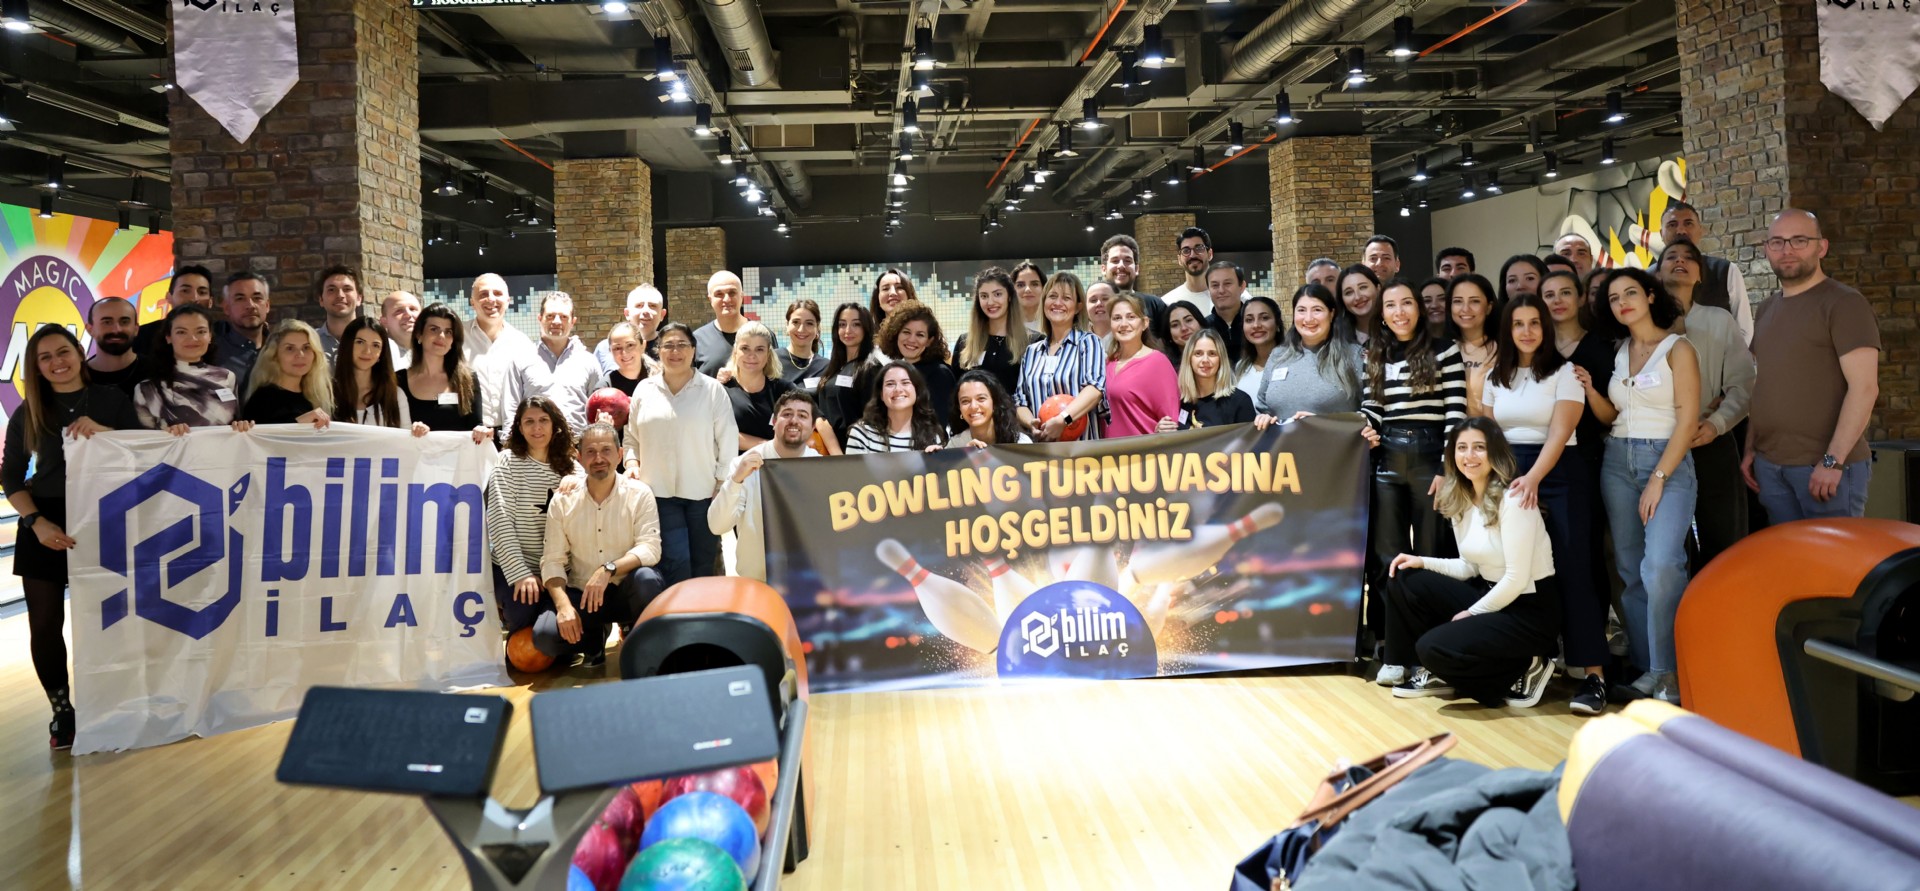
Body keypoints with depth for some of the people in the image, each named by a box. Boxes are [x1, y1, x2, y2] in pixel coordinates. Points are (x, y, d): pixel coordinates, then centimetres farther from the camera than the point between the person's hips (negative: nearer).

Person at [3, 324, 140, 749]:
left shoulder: (112, 398, 1)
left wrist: (102, 432, -22)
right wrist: (36, 522, -10)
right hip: (46, 527, 2)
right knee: (45, 624, 3)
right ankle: (62, 711, 19)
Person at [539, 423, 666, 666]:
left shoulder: (639, 494, -7)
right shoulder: (563, 500, -2)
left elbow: (651, 548, -16)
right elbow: (552, 561, -4)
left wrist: (609, 569, -32)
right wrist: (563, 604, -21)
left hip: (626, 592, -1)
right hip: (582, 595, 1)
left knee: (647, 579, -35)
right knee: (544, 634, -25)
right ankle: (594, 638, 11)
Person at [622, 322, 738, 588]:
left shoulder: (713, 390, 0)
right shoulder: (644, 390, 7)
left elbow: (728, 443, 0)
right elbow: (631, 437, 15)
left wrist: (724, 488, -3)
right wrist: (632, 462, -3)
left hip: (703, 493, 0)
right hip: (659, 492, 1)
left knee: (704, 565, 5)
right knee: (675, 561, -9)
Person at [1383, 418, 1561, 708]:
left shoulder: (1513, 500, -19)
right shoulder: (1460, 502, 5)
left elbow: (1516, 580, -20)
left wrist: (1472, 613, -11)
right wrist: (1423, 562, -1)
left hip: (1529, 611, -8)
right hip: (1488, 597, 8)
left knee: (1435, 648, -23)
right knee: (1404, 581, -3)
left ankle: (1522, 672, -1)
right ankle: (1437, 674, 8)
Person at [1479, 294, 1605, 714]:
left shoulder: (1564, 372, -2)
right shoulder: (1496, 376, 13)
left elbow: (1559, 433, -12)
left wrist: (1533, 478, -26)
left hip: (1557, 475, -4)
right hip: (1508, 476, 4)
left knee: (1570, 568, -10)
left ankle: (1594, 674, -9)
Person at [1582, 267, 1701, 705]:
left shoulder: (1677, 348, -3)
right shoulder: (1618, 352, 12)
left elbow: (1687, 418, -9)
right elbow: (1609, 415, 12)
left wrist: (1659, 479, -15)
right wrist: (1588, 388, -7)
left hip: (1668, 461, -5)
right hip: (1618, 462, 6)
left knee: (1662, 565, -20)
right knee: (1630, 569, 5)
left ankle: (1669, 671, -10)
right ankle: (1648, 668, 13)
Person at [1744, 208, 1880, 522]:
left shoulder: (1844, 303, -7)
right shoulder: (1765, 311, 15)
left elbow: (1864, 387, -14)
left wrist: (1833, 461, -19)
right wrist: (1750, 449, 12)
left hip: (1826, 467, -6)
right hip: (1769, 465, 6)